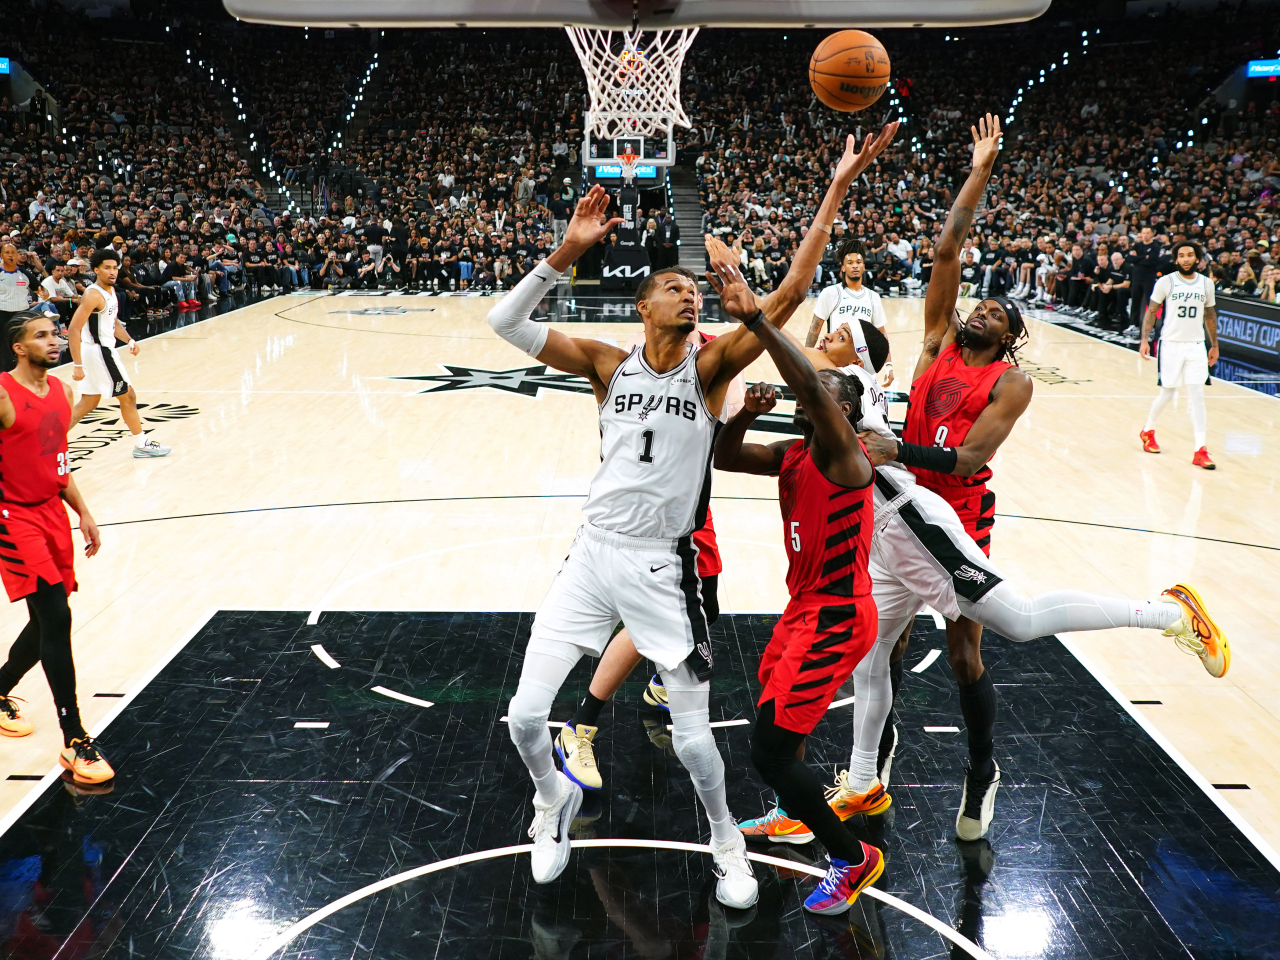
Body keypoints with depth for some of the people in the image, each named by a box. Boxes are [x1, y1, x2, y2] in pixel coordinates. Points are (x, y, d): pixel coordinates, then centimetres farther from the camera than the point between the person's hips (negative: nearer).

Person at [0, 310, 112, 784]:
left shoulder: (61, 391, 8)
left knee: (48, 622, 14)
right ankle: (75, 741, -9)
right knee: (56, 618, -14)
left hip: (52, 513, 8)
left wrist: (83, 512, 15)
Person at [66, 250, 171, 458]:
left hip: (103, 350, 9)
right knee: (128, 396, 3)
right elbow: (74, 330, -25)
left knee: (88, 402, 15)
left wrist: (130, 340, 5)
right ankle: (142, 445, 15)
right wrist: (78, 366, -28)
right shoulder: (93, 295, -20)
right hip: (98, 352, -9)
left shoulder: (111, 290, 9)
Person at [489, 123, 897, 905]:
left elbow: (791, 293, -12)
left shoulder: (711, 367, -3)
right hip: (594, 553, 2)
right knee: (525, 716, 2)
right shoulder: (608, 365, 3)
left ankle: (725, 836, 33)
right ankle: (555, 798, 36)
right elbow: (506, 322, -4)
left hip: (663, 568, -2)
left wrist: (837, 192, -16)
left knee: (692, 739, 2)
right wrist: (568, 252, -13)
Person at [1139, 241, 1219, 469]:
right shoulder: (1165, 282, -4)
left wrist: (1214, 345, 15)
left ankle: (1200, 450, -7)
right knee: (1167, 394, 4)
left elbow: (1210, 315, 15)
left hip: (1196, 346, 2)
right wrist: (1145, 339, -10)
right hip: (1171, 345, -2)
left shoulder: (1206, 283, 5)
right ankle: (1148, 431, 31)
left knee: (1197, 395, -5)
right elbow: (1151, 310, 0)